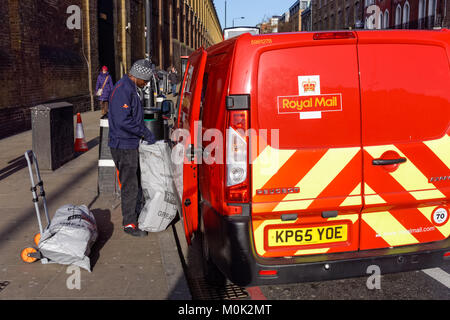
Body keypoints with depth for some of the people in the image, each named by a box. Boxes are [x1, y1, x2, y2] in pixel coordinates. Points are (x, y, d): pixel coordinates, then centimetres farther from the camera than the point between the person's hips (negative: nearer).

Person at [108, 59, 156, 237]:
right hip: (123, 146, -10)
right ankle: (129, 224, 9)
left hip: (132, 144, 10)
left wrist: (144, 132, 12)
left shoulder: (132, 88, 13)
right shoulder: (122, 90, -20)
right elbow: (123, 120, -27)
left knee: (137, 181, 19)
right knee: (130, 186, -2)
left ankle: (139, 214, 33)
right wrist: (145, 133, -19)